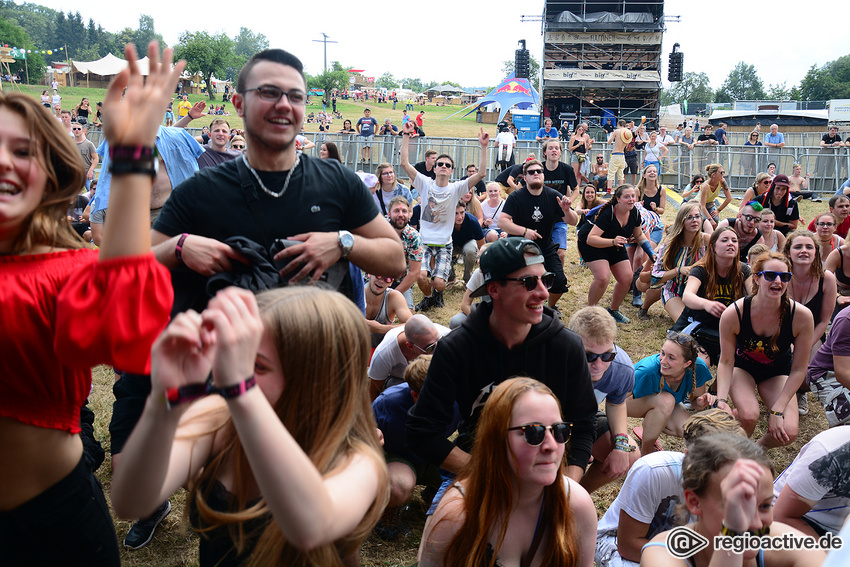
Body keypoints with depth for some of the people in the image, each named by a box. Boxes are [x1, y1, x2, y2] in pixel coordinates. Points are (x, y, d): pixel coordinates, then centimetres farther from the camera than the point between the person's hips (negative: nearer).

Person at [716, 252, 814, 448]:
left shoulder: (802, 316, -27)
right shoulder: (733, 314, -29)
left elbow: (799, 369, -16)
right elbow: (726, 361, -15)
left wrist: (778, 410, -21)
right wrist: (722, 399, -29)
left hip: (777, 371, 2)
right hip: (742, 366, -1)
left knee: (788, 432, -20)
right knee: (748, 416, -30)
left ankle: (759, 447, 16)